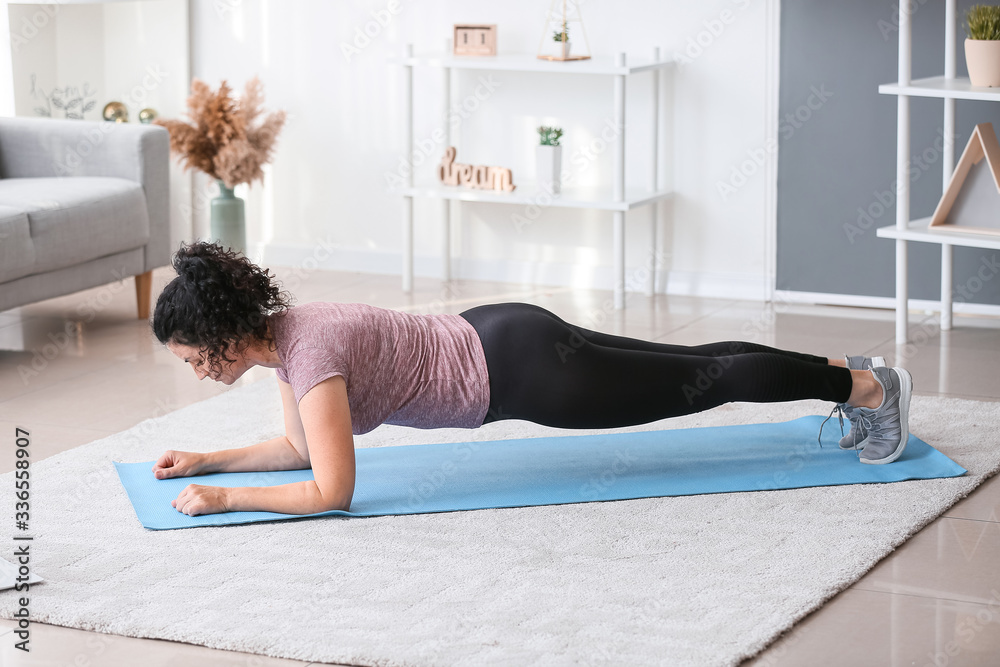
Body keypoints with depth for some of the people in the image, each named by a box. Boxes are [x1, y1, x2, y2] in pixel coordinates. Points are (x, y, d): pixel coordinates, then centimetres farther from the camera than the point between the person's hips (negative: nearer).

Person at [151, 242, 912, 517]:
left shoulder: (309, 350, -26)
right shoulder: (279, 328, 0)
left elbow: (329, 490, -29)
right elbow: (298, 447, 13)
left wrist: (224, 498, -24)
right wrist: (207, 459, 5)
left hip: (521, 369, -8)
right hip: (493, 340, 8)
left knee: (700, 382, 5)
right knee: (687, 367, 19)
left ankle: (868, 385, 18)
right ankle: (843, 371, 32)